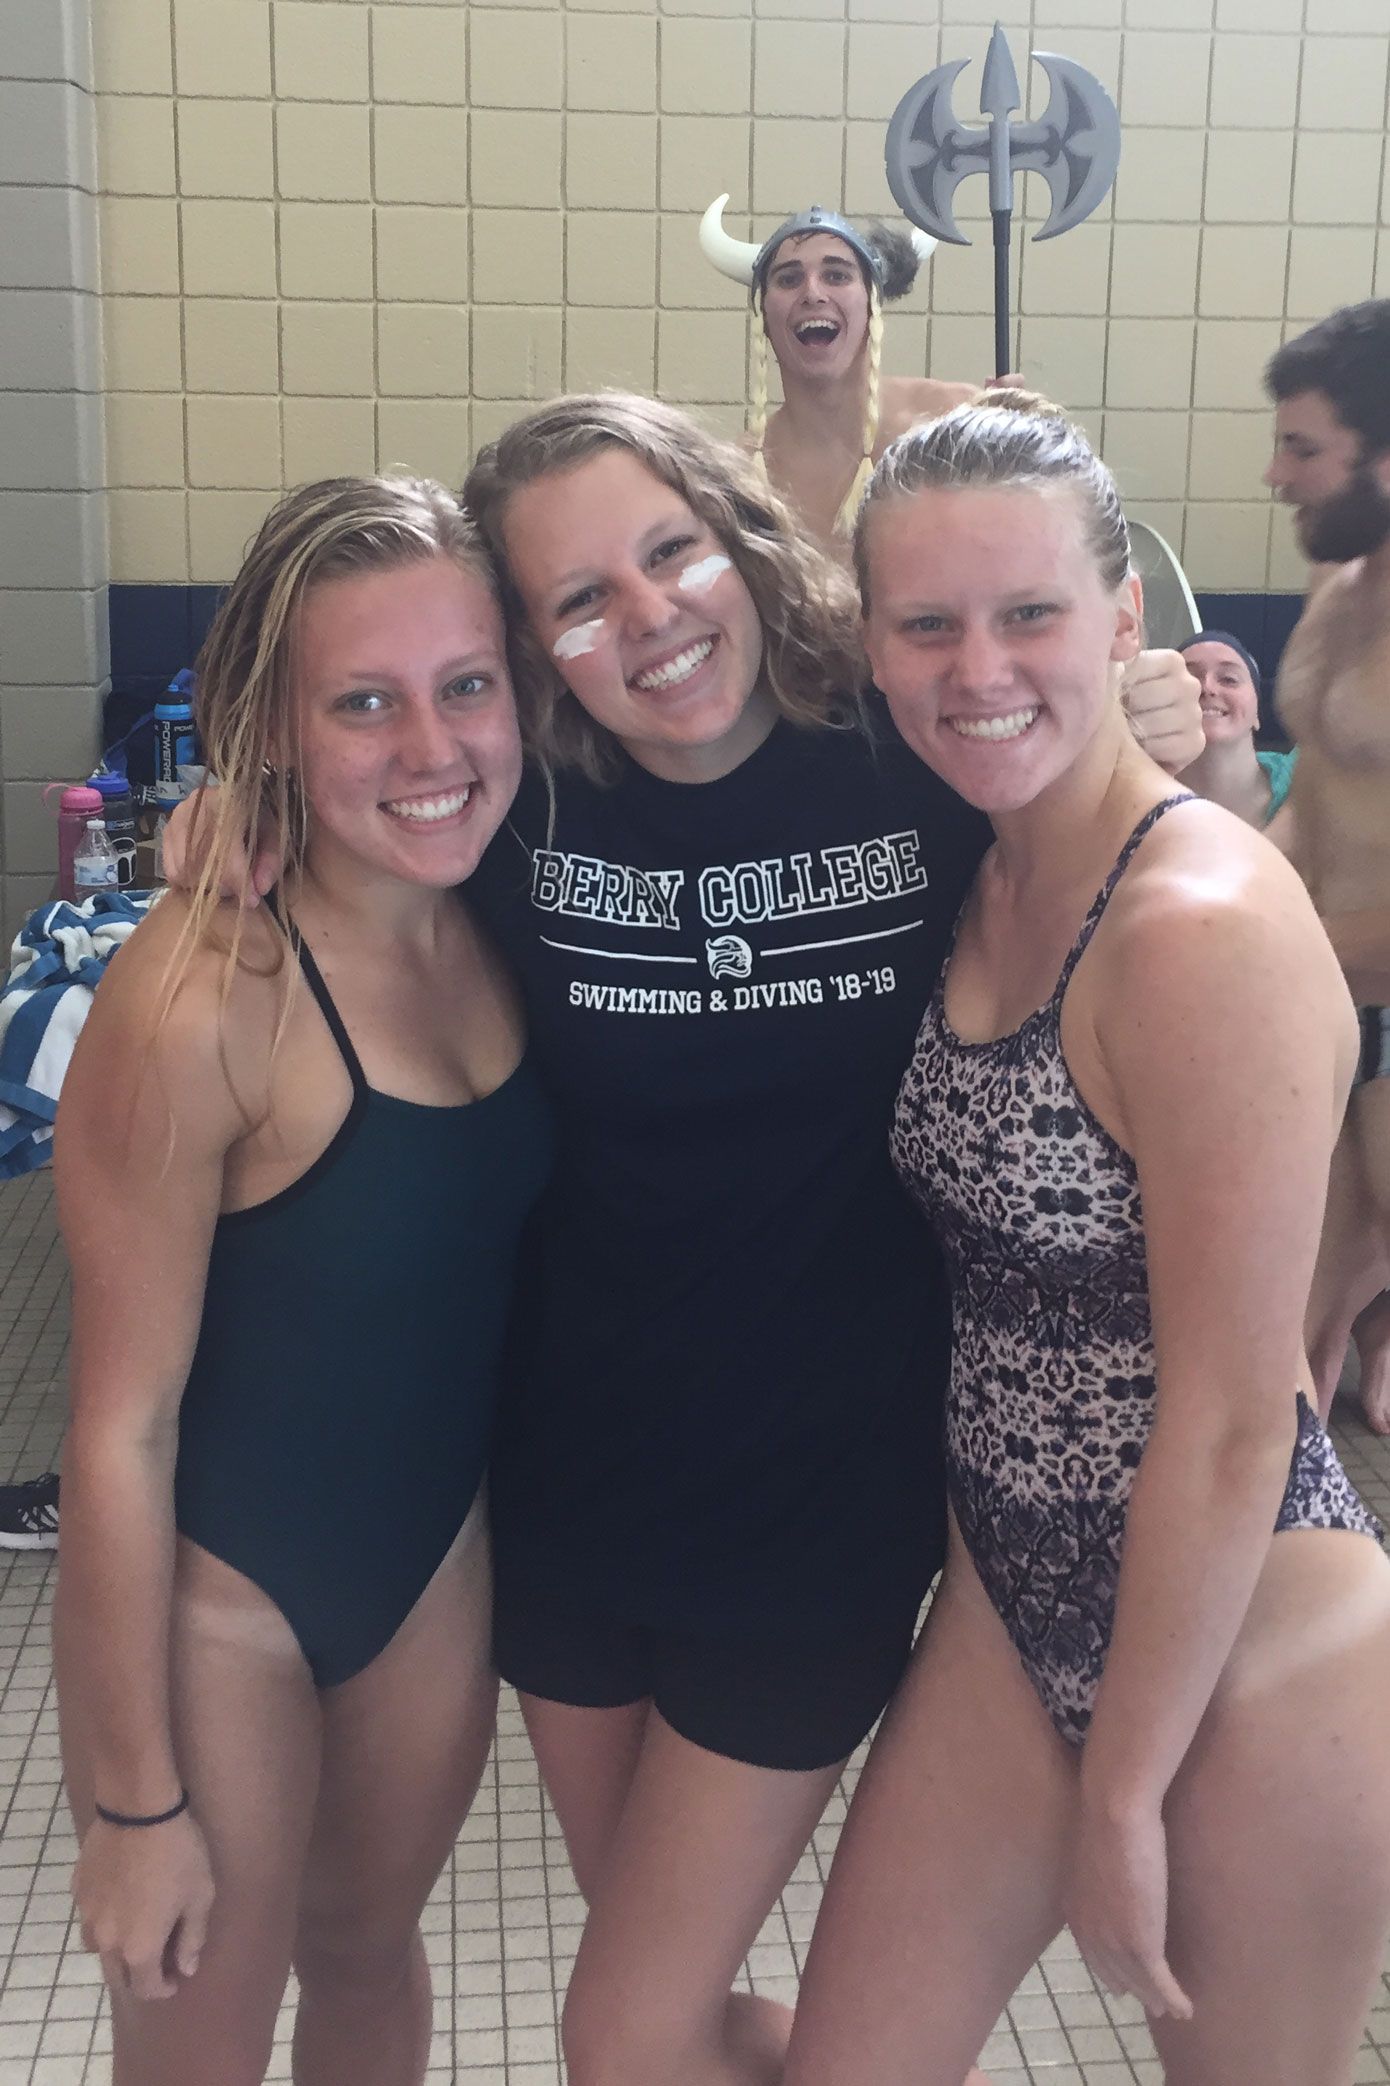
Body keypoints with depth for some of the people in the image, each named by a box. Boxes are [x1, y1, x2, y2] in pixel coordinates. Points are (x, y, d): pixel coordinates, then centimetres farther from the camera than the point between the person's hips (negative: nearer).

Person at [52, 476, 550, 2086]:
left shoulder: (493, 925, -10)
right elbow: (119, 1430, -21)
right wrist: (137, 1801, -11)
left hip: (438, 1548, 5)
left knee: (369, 1950, 27)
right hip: (214, 1588, -5)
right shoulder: (202, 1001, -28)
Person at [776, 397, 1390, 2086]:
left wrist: (1122, 1784, -12)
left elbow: (1234, 1424, -20)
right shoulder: (980, 884, 0)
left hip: (1242, 1649, -6)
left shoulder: (1204, 927, -24)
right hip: (1016, 1609, 7)